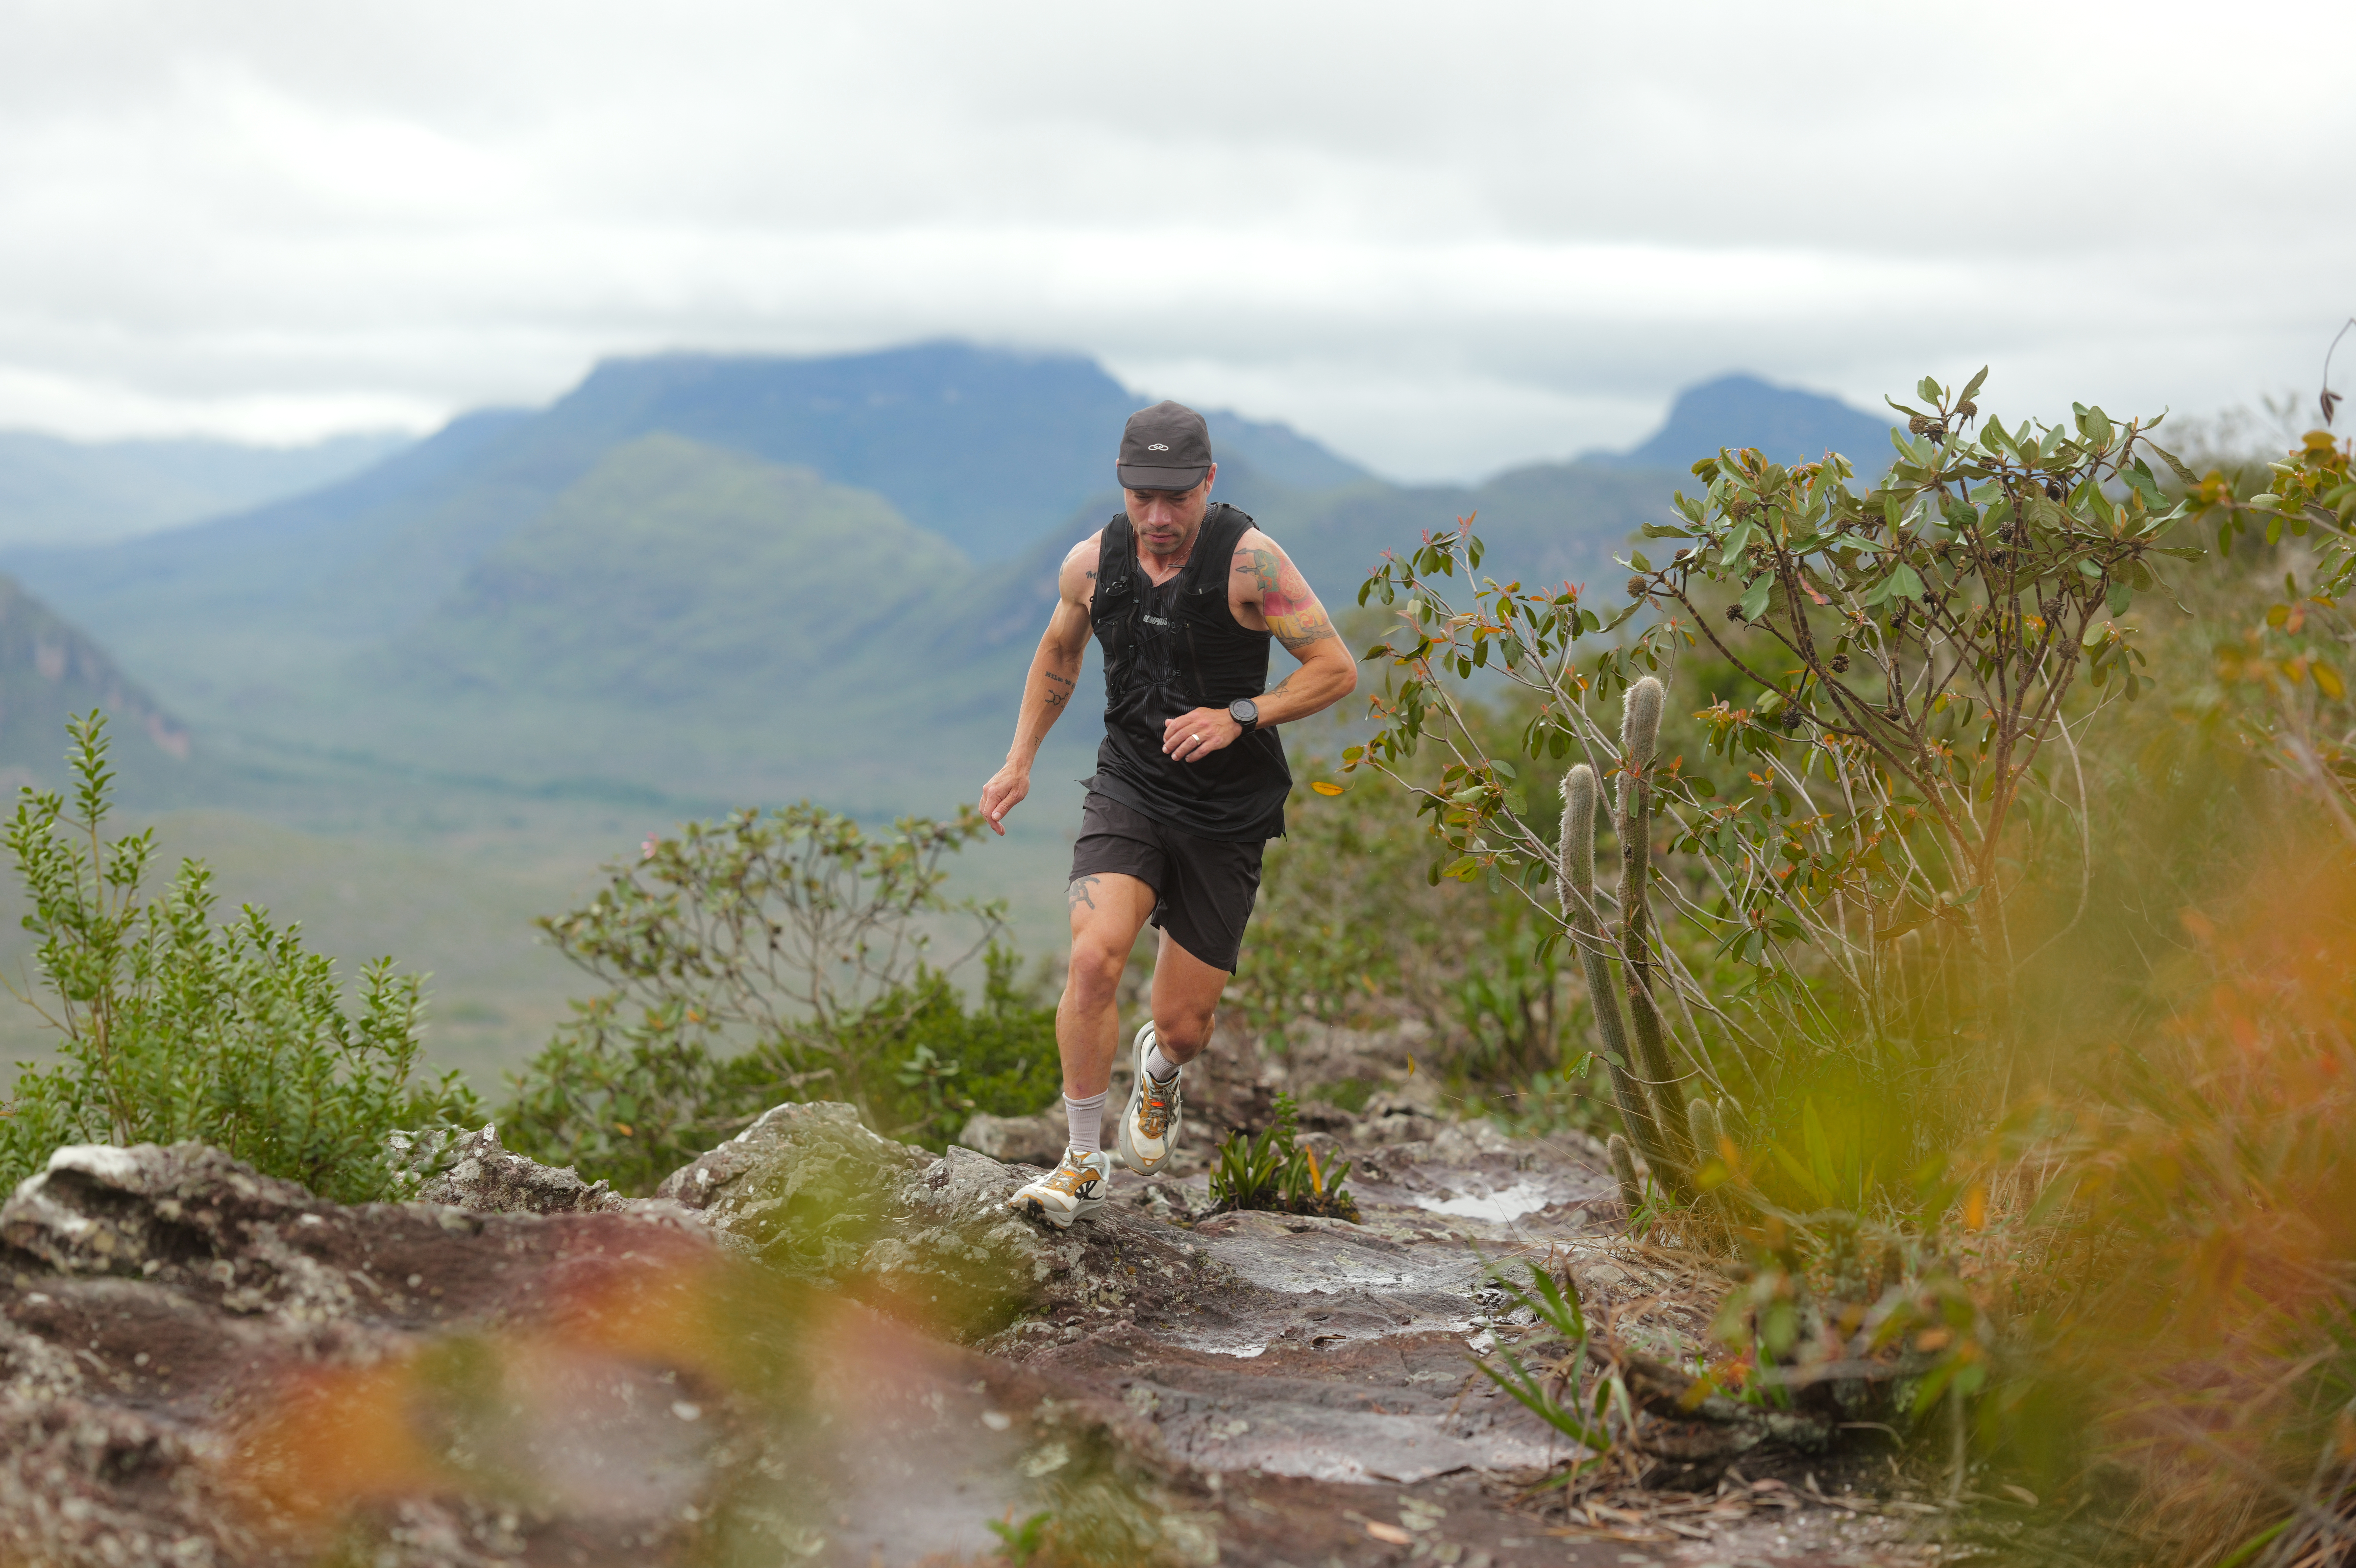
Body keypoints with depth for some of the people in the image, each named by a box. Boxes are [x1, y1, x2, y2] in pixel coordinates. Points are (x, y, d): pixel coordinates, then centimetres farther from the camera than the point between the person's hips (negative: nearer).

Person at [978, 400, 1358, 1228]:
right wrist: (1019, 763, 13)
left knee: (1183, 1023, 3)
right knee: (1093, 958, -24)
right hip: (1128, 788, 2)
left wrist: (1238, 716, -22)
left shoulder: (1249, 560, -14)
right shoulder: (1093, 562, -3)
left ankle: (1160, 1071, 44)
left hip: (1227, 815, -2)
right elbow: (1059, 650, 19)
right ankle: (1085, 1165, -8)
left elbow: (1337, 669, -11)